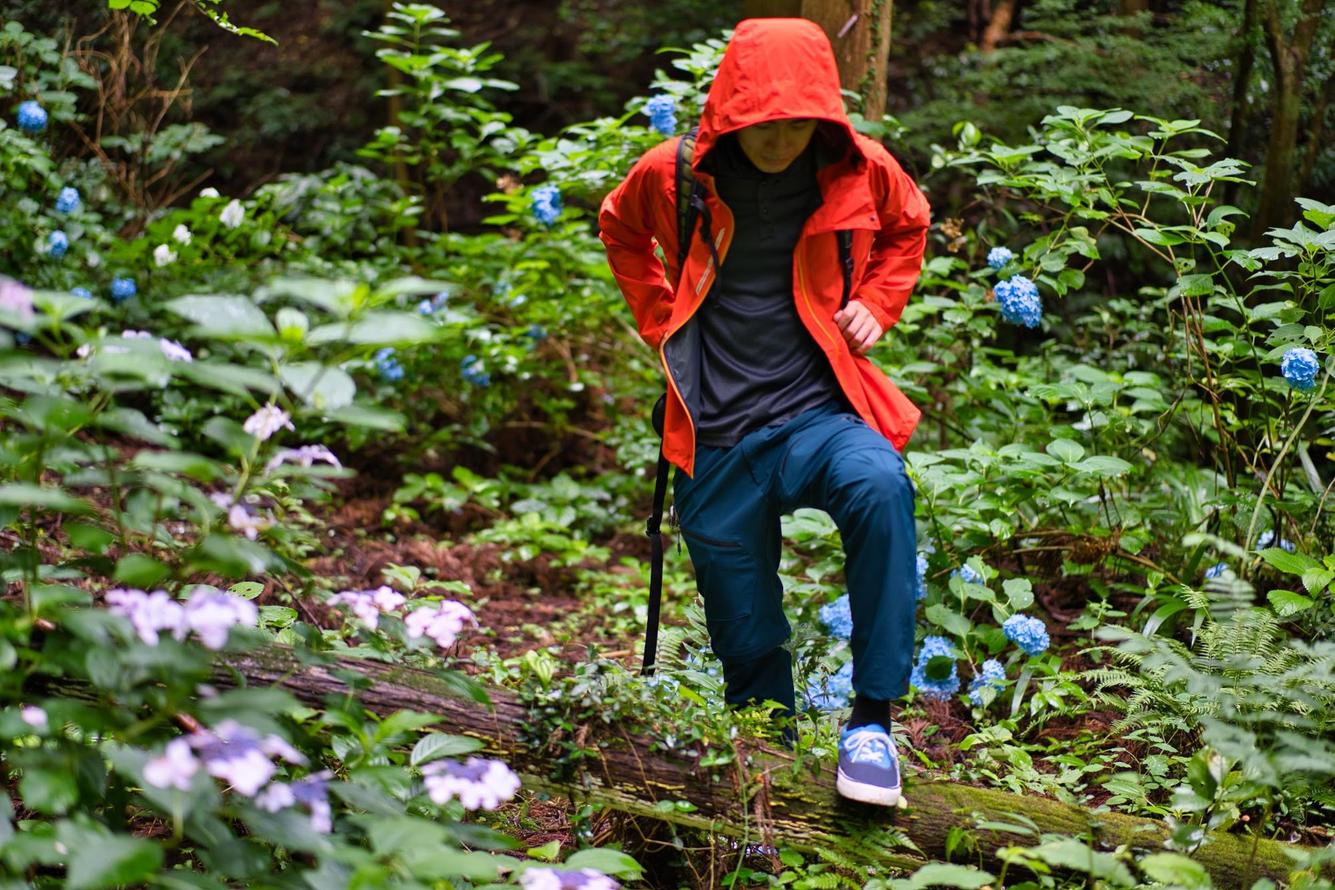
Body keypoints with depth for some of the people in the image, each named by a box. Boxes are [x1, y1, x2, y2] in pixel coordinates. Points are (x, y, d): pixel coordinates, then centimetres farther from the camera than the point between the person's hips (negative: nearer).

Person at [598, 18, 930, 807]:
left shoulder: (861, 173, -3)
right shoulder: (674, 176, -4)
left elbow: (908, 228, 21)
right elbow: (620, 230, 20)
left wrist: (875, 305, 7)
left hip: (818, 412, -1)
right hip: (716, 435, 1)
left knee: (881, 489, -36)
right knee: (749, 652, 7)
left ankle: (873, 719, -27)